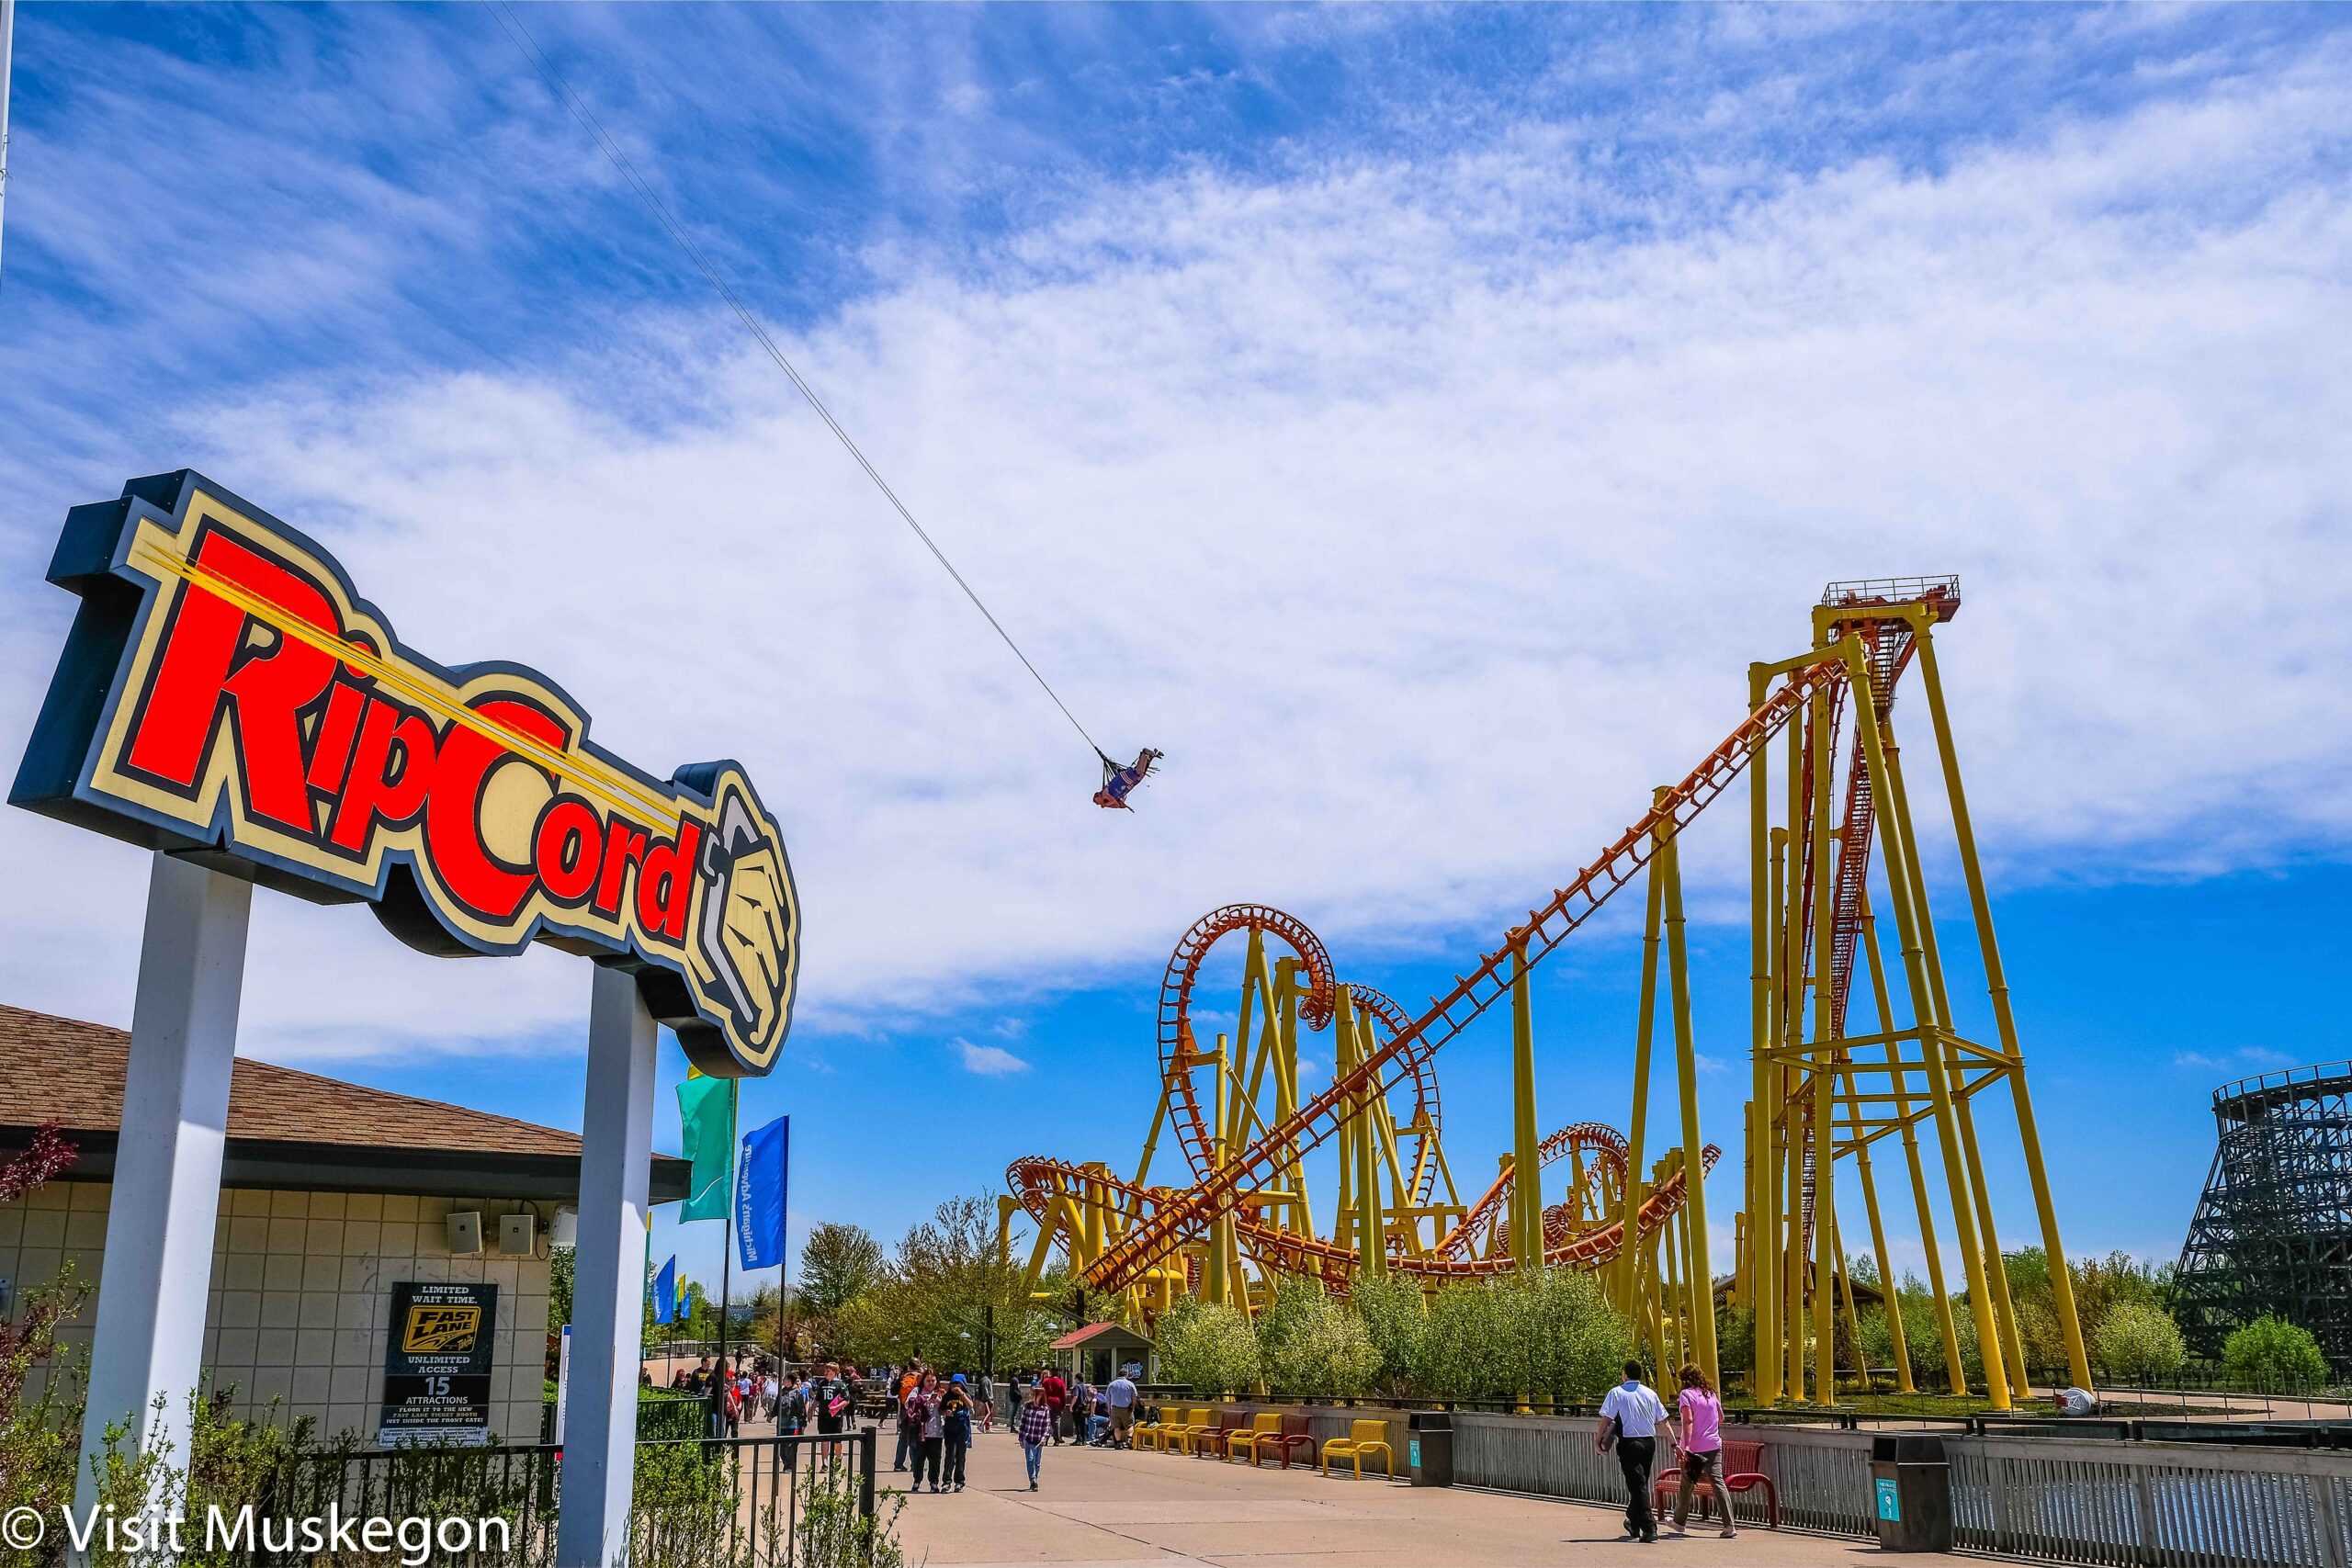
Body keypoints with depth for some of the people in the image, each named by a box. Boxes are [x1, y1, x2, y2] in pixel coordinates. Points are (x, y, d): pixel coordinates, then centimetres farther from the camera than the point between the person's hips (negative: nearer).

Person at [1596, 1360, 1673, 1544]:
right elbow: (1664, 1421, 8)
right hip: (1649, 1442, 5)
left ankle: (1649, 1529, -12)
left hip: (1629, 1442, -5)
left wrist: (1598, 1439, 2)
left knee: (1637, 1485, -4)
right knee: (1640, 1483, 18)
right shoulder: (1650, 1393, 8)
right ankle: (1634, 1524, 31)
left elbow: (1606, 1418, -8)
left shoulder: (1617, 1392, -3)